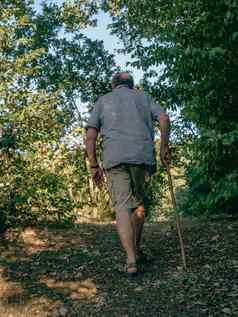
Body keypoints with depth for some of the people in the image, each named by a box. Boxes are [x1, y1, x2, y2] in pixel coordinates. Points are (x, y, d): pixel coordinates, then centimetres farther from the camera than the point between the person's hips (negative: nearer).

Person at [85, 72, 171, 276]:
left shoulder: (103, 100, 20)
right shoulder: (143, 97, 21)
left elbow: (90, 135, 8)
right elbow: (164, 118, 3)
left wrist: (94, 166, 10)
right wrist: (164, 147, 9)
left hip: (114, 158, -1)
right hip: (143, 156, 1)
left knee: (122, 206, -5)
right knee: (139, 203, 16)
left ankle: (131, 260, -16)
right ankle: (136, 250, 24)